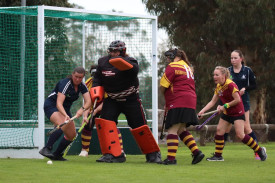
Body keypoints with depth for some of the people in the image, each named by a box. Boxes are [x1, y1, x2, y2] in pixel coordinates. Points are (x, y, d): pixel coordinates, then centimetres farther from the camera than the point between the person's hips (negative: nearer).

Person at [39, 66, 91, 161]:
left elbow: (88, 101, -15)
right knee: (62, 126, -35)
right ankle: (46, 149, -36)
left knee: (72, 135, 3)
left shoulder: (82, 86, -5)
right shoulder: (65, 84, -25)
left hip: (65, 109, 8)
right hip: (52, 106, -8)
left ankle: (56, 155, 15)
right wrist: (65, 115, -50)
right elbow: (59, 103, -34)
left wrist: (82, 109, -36)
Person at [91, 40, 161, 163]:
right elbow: (97, 79, 10)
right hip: (112, 100, 4)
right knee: (104, 121, -16)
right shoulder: (103, 63, 0)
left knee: (139, 126, -3)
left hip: (131, 100, -4)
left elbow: (133, 69, -40)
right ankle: (114, 154, -14)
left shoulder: (129, 61, -16)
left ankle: (153, 154, 17)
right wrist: (96, 94, -6)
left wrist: (120, 62, -57)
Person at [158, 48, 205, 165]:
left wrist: (166, 98, 16)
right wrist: (168, 104, 19)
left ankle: (171, 158, -14)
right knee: (181, 130, 14)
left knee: (172, 130, -9)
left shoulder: (172, 66, -4)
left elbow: (163, 86, -5)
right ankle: (196, 152, 6)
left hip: (179, 103, -9)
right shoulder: (187, 67, 24)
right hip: (190, 102, 9)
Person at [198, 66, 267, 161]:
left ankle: (260, 150, -1)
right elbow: (212, 102, 8)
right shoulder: (218, 87, 5)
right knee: (219, 131, 1)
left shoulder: (230, 85, -21)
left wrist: (225, 106, -17)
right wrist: (202, 111, -2)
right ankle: (218, 155, 10)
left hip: (237, 113, -9)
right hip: (227, 113, 9)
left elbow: (237, 100, -22)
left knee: (240, 135, -15)